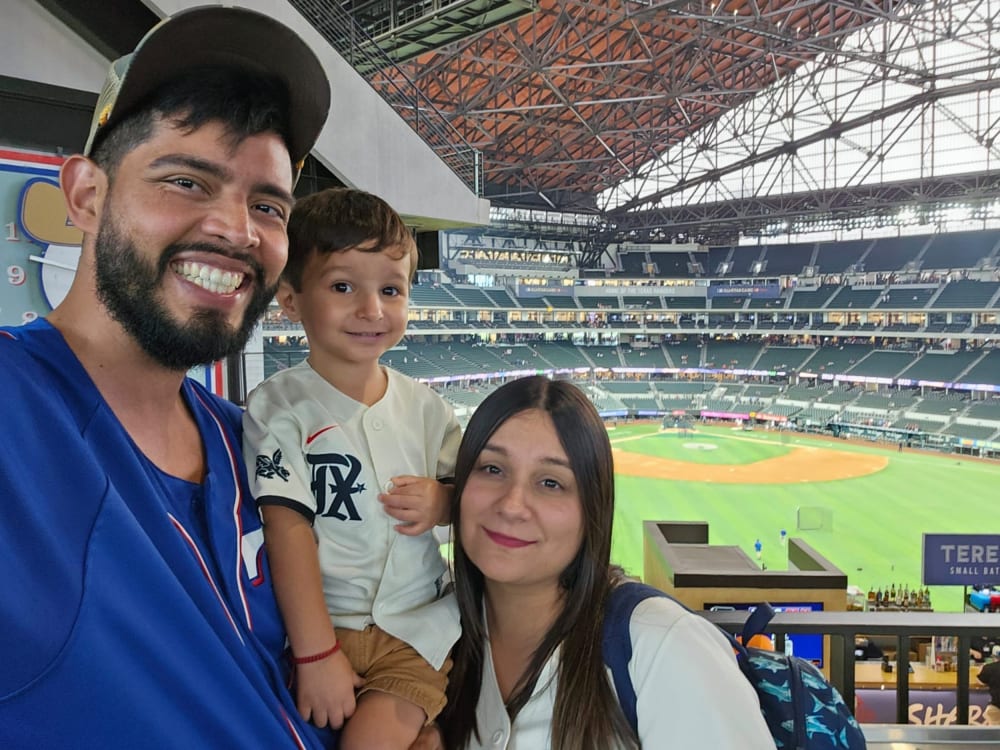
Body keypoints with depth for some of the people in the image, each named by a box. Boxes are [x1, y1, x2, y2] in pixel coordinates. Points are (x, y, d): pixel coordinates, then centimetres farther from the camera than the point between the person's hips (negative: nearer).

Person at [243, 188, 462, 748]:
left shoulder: (423, 405, 2)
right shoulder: (278, 406, -10)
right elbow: (288, 528, -15)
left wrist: (443, 500, -11)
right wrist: (315, 654, -18)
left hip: (417, 628, 1)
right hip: (322, 624, -1)